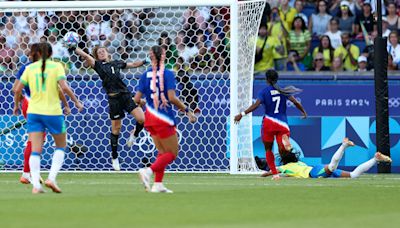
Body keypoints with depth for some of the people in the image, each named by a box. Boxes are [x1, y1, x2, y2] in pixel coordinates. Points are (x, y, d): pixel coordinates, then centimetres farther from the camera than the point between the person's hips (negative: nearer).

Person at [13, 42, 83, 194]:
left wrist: (16, 105, 24)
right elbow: (64, 87, -14)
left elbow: (17, 90, 7)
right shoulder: (56, 66, -3)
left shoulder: (30, 68, 6)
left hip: (34, 112, 2)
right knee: (61, 146, 15)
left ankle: (35, 185, -11)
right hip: (53, 112, -2)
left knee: (35, 150, 1)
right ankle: (51, 178, -2)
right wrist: (76, 101, -2)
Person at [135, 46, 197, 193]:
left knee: (162, 152, 18)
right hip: (164, 118, -6)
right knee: (172, 153, 3)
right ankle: (149, 171, -18)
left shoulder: (146, 75, 4)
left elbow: (137, 99, 2)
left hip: (150, 117, 6)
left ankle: (158, 185, 10)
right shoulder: (167, 74, -11)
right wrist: (187, 110, -8)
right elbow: (172, 98, -18)